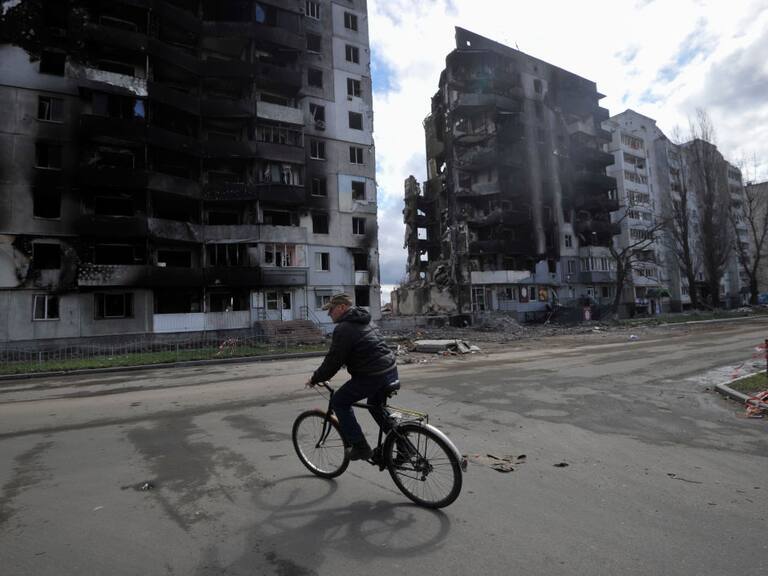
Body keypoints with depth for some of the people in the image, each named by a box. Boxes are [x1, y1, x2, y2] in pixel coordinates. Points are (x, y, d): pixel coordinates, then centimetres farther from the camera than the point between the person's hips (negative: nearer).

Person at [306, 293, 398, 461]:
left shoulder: (343, 329, -12)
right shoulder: (361, 321, 19)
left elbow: (333, 360, -13)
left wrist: (315, 379, 2)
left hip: (373, 376, -10)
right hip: (391, 370, 10)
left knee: (339, 402, 8)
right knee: (375, 405, 30)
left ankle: (359, 447, 8)